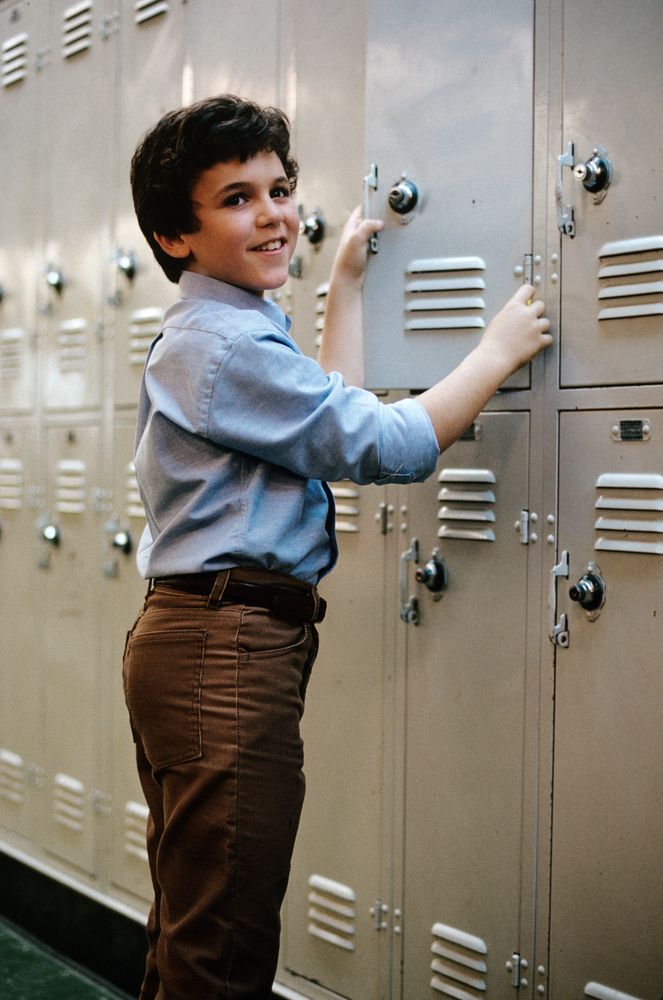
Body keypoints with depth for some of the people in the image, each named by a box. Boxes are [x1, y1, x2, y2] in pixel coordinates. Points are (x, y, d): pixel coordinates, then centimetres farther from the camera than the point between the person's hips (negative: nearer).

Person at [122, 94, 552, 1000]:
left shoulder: (211, 334, 19)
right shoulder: (229, 345, -15)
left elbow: (335, 422, 22)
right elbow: (388, 446, -16)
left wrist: (346, 285, 27)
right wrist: (500, 350, -1)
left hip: (190, 643, 11)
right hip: (229, 650, -11)